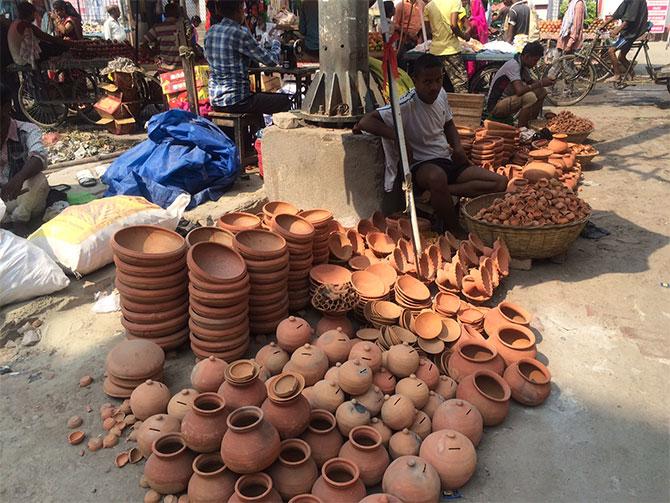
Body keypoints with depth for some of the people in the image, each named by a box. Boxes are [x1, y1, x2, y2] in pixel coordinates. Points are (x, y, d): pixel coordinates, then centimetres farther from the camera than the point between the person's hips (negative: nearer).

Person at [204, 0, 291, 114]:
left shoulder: (210, 32, 6)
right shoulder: (240, 34, -16)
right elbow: (272, 61, -11)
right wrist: (276, 43, 12)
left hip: (215, 101, 8)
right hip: (235, 102, -8)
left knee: (259, 96, 32)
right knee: (286, 100, 5)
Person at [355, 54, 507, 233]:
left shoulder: (441, 94, 4)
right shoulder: (407, 105, -18)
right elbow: (365, 122, -26)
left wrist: (458, 147, 3)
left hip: (448, 160, 7)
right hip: (421, 165, -7)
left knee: (500, 182, -8)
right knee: (437, 176, -44)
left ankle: (440, 192, -16)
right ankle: (457, 233, -22)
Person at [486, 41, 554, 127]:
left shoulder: (523, 65, 6)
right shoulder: (513, 65, -21)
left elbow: (531, 82, 22)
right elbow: (519, 90, -32)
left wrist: (544, 82, 1)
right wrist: (541, 83, -22)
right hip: (495, 106, -9)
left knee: (541, 91, 2)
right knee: (530, 97, -29)